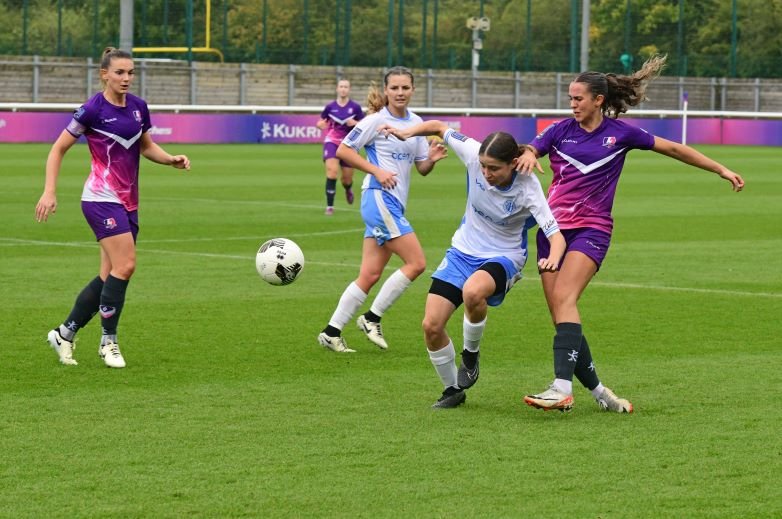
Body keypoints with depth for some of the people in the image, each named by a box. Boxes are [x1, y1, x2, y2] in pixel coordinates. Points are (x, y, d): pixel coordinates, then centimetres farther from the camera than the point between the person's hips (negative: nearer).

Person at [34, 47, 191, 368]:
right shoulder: (93, 109, -11)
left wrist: (172, 160, 3)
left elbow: (146, 147, 22)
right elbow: (58, 149, -4)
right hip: (101, 198, -7)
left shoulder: (138, 107, 7)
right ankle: (108, 341, -4)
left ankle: (65, 333, 19)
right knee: (125, 265, -17)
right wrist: (49, 191, -12)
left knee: (111, 276, 6)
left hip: (128, 202, 7)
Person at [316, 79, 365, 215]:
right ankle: (329, 206, -13)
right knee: (332, 172, -21)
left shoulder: (355, 107, -3)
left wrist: (355, 123, -18)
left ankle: (348, 189, 46)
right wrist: (320, 125, -13)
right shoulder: (330, 107, -1)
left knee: (347, 179, 6)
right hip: (332, 142, -1)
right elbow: (322, 123, 10)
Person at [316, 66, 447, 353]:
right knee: (416, 262, -12)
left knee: (370, 275, 5)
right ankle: (372, 318, -2)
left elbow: (421, 168, 15)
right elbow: (343, 150, -7)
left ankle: (332, 332, 9)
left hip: (395, 205, 7)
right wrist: (376, 170, -15)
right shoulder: (376, 121, -8)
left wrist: (431, 159, -8)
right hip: (379, 198, -7)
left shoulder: (416, 123, 11)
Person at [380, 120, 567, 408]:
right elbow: (439, 127, -1)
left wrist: (553, 258, -50)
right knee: (431, 325, -6)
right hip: (463, 251, 4)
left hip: (503, 257, -4)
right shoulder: (474, 155, -17)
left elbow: (556, 235, -29)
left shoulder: (527, 189, -24)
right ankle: (453, 389, 19)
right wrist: (409, 132, -17)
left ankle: (471, 354, -9)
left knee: (473, 291, -39)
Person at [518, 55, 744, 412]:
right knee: (560, 314, -2)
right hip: (553, 226, 4)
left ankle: (562, 388, -35)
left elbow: (673, 149, 11)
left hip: (591, 230, -4)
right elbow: (524, 154, 0)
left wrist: (722, 170, 14)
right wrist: (528, 155, -26)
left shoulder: (620, 133, 3)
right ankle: (597, 390, 11)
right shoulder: (560, 131, 8)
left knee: (564, 298, -25)